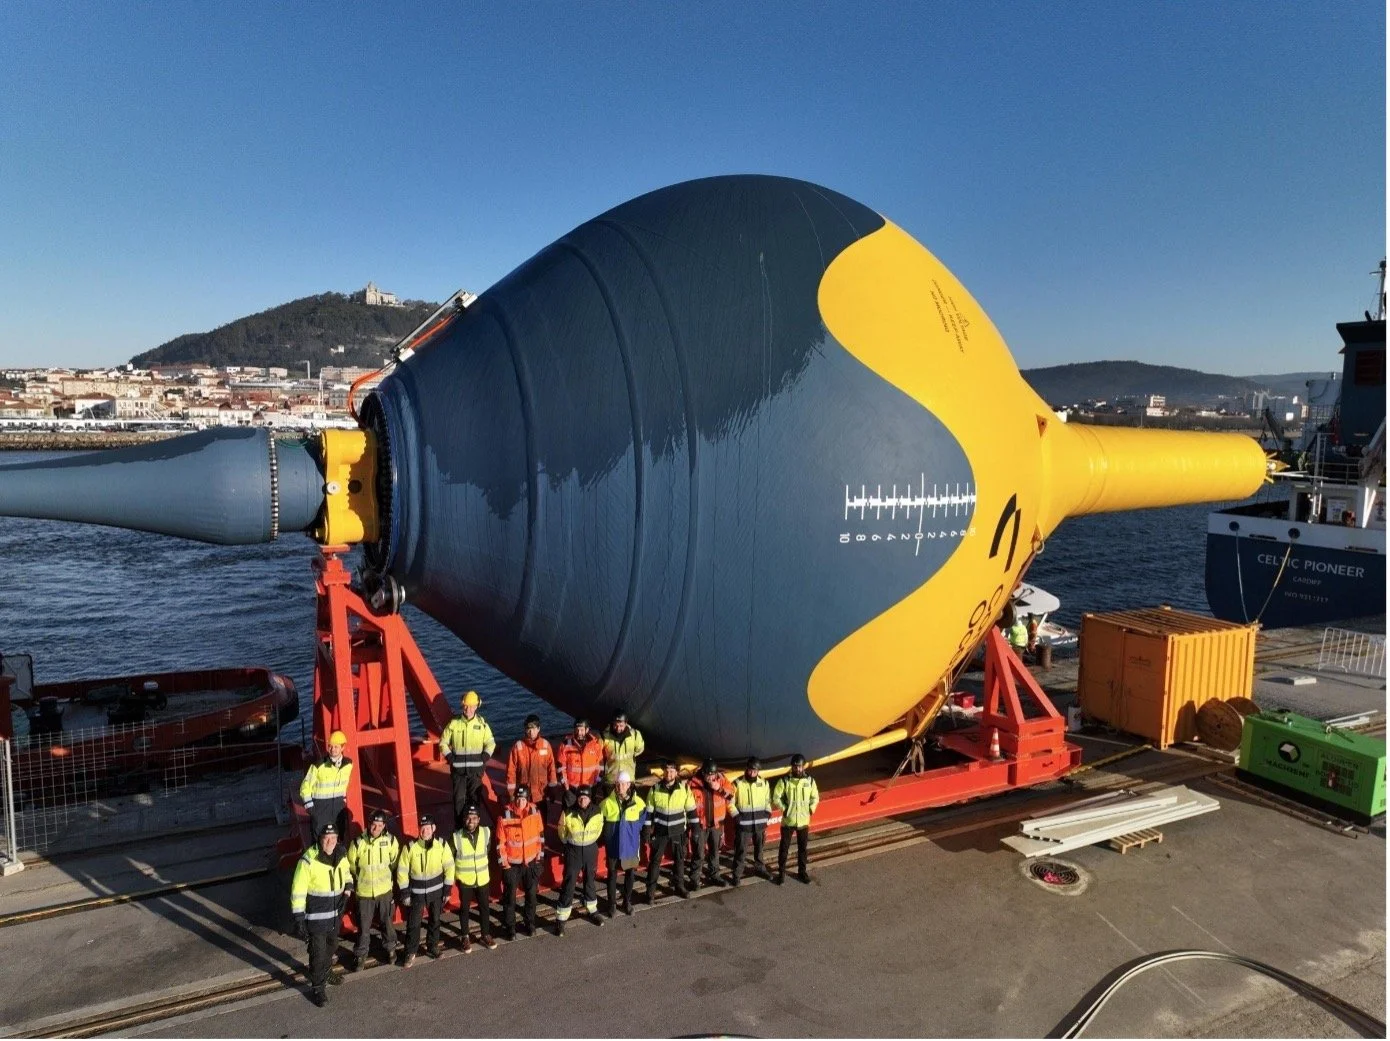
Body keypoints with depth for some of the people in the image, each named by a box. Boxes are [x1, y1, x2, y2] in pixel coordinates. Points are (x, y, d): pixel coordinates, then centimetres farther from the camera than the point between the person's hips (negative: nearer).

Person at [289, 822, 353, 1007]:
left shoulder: (341, 856, -5)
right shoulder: (308, 861, -24)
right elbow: (298, 892, -20)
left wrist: (347, 892, -2)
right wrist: (299, 920, -20)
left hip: (335, 915, 6)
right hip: (316, 918, -6)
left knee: (331, 947, 25)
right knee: (318, 952, 3)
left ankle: (325, 973, 48)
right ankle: (317, 987, 22)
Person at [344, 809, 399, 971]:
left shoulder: (390, 840, -11)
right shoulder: (358, 842, -14)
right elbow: (351, 865, 0)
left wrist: (385, 877, 8)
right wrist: (362, 879, 7)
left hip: (385, 890, 1)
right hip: (364, 892, -1)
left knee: (387, 922, 16)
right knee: (363, 926, 10)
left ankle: (391, 948, 37)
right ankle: (361, 955, 29)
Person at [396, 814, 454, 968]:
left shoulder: (442, 845, -13)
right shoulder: (410, 847, -16)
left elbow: (449, 867, -4)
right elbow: (402, 871, -8)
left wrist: (447, 889, -2)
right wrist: (405, 893, -7)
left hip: (436, 890, 2)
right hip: (416, 892, -1)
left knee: (435, 920, 16)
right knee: (413, 923, 3)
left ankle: (432, 946, 37)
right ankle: (410, 953, 21)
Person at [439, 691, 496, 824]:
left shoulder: (482, 723, 1)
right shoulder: (454, 723, -3)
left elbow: (490, 743, 10)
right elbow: (443, 742, 6)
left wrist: (484, 757, -3)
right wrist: (450, 758, -4)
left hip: (476, 768, 1)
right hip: (458, 769, -1)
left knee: (475, 798, 5)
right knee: (459, 798, 2)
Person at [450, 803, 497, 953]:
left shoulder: (486, 832, -13)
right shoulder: (456, 837, -20)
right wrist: (453, 876, -1)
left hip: (482, 878, 2)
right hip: (464, 880, -2)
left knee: (484, 907, 15)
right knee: (464, 909, 16)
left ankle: (485, 934, 35)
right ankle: (466, 937, 34)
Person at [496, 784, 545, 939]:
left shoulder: (535, 812, -9)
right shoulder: (505, 816, -18)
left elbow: (540, 835, 3)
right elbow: (500, 842, -10)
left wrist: (540, 856, 4)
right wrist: (503, 862, -9)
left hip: (531, 862, 3)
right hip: (512, 864, -3)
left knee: (531, 894, 16)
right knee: (510, 896, 8)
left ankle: (530, 922, 35)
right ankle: (509, 926, 25)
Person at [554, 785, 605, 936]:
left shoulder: (597, 813, -13)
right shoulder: (568, 814, -19)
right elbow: (562, 834, -1)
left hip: (591, 850, 3)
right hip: (573, 851, -3)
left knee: (590, 881, 18)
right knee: (568, 884, 1)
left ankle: (592, 911, 38)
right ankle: (561, 919, 11)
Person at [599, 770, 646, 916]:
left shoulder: (638, 802, -11)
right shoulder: (607, 802, -14)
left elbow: (642, 819, 7)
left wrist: (633, 831, -1)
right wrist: (607, 835, 1)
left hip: (631, 844, 1)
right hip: (613, 845, -1)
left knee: (630, 873, 14)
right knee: (612, 873, 11)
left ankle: (627, 901, 32)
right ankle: (612, 903, 26)